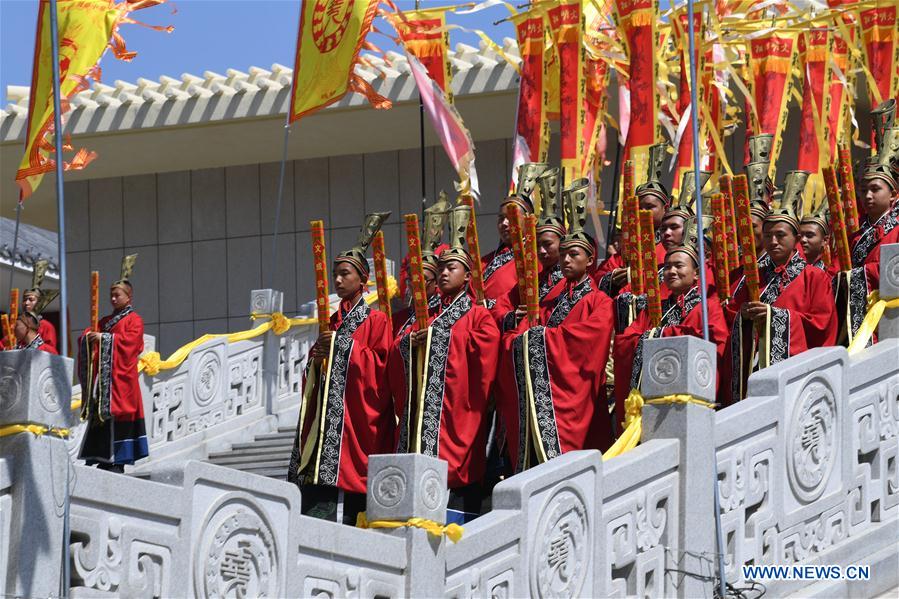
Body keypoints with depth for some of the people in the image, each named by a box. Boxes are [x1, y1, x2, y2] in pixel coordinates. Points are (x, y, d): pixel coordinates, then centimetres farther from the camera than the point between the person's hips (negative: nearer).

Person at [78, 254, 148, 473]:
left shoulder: (134, 320, 4)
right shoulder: (106, 320, 25)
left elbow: (129, 340, -11)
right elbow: (87, 335, 20)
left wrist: (104, 338, -13)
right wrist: (89, 336, -3)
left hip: (120, 377, -7)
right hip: (102, 375, 7)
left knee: (116, 413, -12)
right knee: (99, 414, 0)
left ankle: (117, 461, -13)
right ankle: (102, 459, 0)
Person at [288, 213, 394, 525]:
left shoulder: (375, 320, 0)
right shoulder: (332, 321, 21)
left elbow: (382, 364, -10)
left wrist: (344, 346, -11)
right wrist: (317, 356, 4)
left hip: (355, 413, -7)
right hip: (326, 413, 7)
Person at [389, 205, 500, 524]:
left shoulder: (477, 317, 3)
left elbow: (484, 363, -10)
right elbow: (397, 354, 18)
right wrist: (410, 341, -2)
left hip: (456, 412, -6)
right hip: (422, 413, 6)